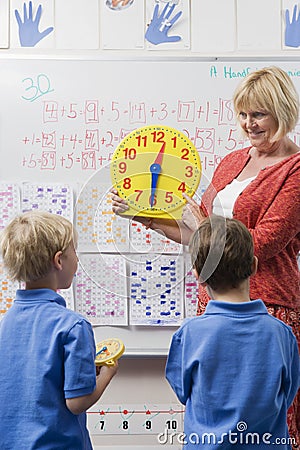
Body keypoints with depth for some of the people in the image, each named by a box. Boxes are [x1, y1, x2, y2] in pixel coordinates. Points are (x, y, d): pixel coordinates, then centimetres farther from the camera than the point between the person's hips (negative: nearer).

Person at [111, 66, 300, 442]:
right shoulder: (232, 162, 15)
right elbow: (197, 233, 18)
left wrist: (203, 224, -4)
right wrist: (142, 216, 11)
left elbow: (262, 244, -14)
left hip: (266, 305, -6)